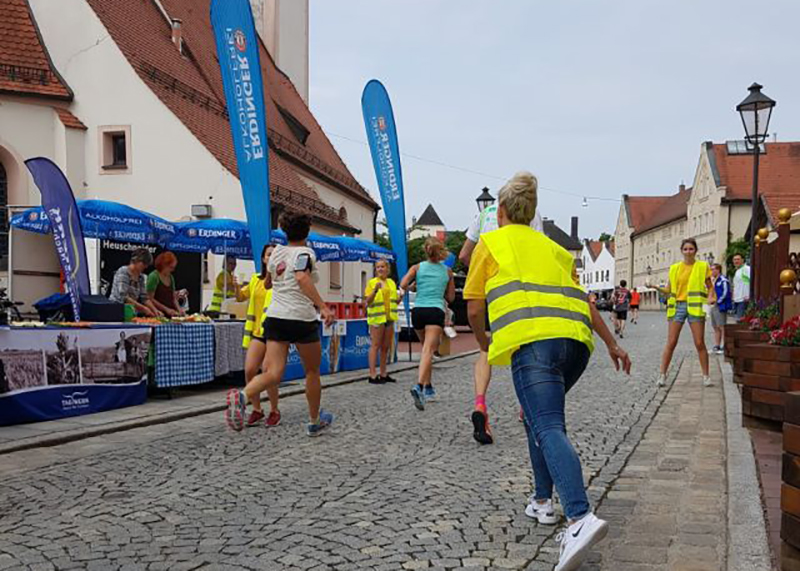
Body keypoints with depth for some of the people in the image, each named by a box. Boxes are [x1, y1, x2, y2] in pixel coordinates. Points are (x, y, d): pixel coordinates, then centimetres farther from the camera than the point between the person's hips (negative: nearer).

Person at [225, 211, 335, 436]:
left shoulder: (277, 251, 13)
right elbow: (302, 278, -25)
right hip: (302, 319, -5)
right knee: (312, 371, 15)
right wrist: (323, 307, -29)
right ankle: (314, 422, 26)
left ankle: (242, 396, -34)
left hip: (275, 316, 5)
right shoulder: (305, 252, -6)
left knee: (273, 373, -4)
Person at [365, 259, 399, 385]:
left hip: (389, 317, 6)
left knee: (385, 347, 9)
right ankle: (373, 375, -6)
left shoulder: (391, 282, 15)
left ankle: (383, 374, 17)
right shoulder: (372, 282, -2)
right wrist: (375, 290, -25)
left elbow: (396, 300, 19)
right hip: (377, 318, -6)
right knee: (375, 346, -7)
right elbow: (368, 301, -11)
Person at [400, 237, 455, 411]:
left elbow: (403, 285, -6)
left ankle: (428, 388, 27)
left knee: (427, 349, 21)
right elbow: (451, 297, 16)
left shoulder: (417, 267, 8)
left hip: (418, 310, 2)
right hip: (436, 311, -2)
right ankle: (419, 386, -36)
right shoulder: (447, 271, 11)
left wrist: (413, 286, 14)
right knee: (428, 350, -15)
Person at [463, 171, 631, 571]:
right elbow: (584, 300, 25)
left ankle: (581, 517, -33)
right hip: (576, 339, 6)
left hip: (533, 339, -6)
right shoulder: (552, 247, 30)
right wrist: (612, 344, 29)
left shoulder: (490, 243, 16)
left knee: (548, 428, -15)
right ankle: (543, 501, 25)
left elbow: (474, 309, 13)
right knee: (538, 415, 24)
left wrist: (483, 342, 31)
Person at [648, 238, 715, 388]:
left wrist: (710, 297, -13)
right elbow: (668, 291, 11)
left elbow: (710, 287, 8)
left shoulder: (702, 266, 4)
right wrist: (655, 287, -7)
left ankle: (706, 376, 9)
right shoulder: (674, 268, 9)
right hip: (677, 306, 1)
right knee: (671, 342, -1)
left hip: (695, 307, -1)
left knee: (699, 343, -2)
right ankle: (662, 374, 3)